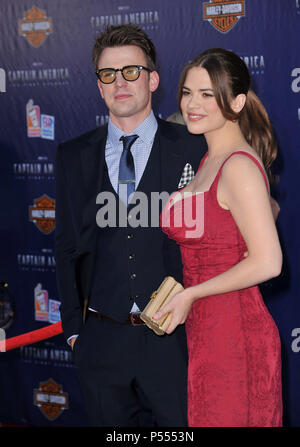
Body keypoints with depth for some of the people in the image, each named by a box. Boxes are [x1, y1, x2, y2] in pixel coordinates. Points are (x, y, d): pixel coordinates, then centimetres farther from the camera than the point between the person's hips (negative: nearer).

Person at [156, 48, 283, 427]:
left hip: (234, 334, -9)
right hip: (204, 330, 9)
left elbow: (267, 262, -22)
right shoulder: (208, 161, 11)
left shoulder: (238, 166, -17)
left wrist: (190, 295, -15)